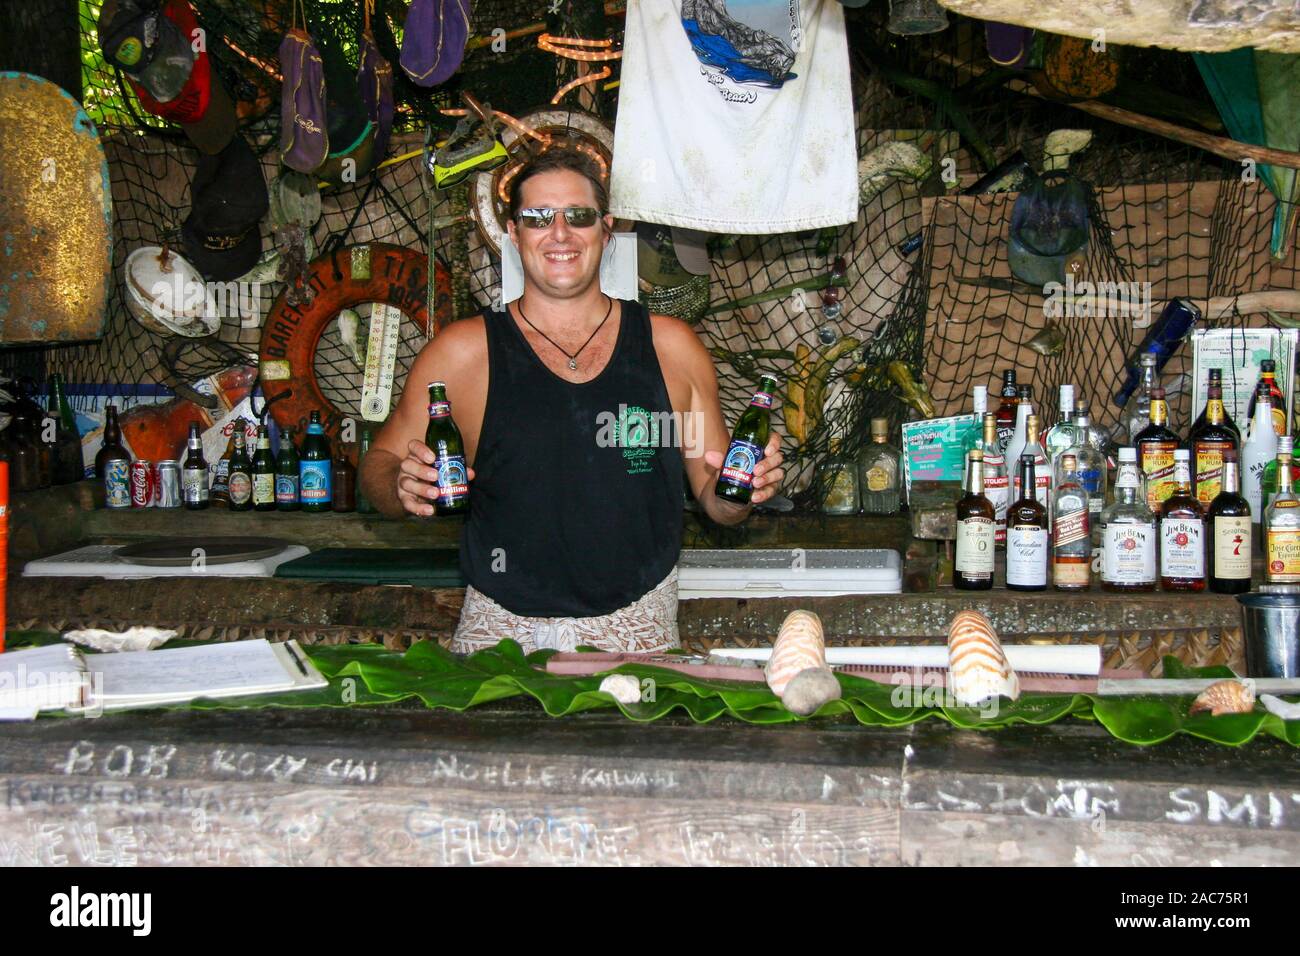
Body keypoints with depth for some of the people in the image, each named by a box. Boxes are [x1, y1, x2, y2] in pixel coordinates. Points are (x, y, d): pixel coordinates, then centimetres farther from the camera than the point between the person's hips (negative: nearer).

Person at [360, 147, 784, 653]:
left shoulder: (670, 346, 5)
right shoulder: (462, 353, 1)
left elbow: (714, 496, 13)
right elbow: (380, 463, 8)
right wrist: (403, 486, -13)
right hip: (502, 629, -1)